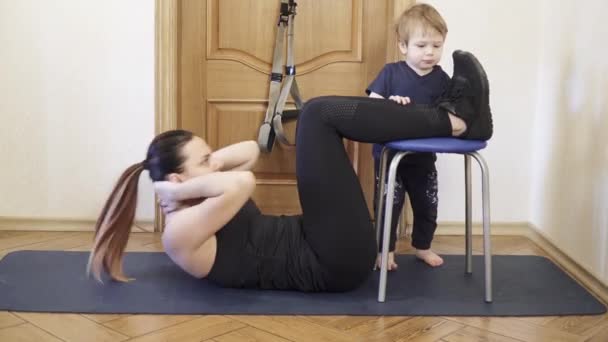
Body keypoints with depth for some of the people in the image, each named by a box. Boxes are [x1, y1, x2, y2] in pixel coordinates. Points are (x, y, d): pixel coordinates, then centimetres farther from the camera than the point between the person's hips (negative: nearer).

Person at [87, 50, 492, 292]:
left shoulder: (196, 205, 14)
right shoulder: (180, 232, -15)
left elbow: (250, 151, 20)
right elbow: (244, 183, -31)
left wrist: (209, 165, 2)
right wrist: (174, 189, -17)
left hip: (324, 253, 10)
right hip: (333, 265, -10)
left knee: (323, 116, 10)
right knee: (319, 113, -14)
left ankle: (451, 115, 6)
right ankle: (457, 120, -6)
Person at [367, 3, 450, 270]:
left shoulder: (442, 80, -1)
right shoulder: (390, 73, -8)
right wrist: (389, 104, -29)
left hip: (423, 157, 3)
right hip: (389, 154, -3)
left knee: (427, 205, 14)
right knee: (389, 204, 2)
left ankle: (422, 246, 36)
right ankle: (385, 250, 18)